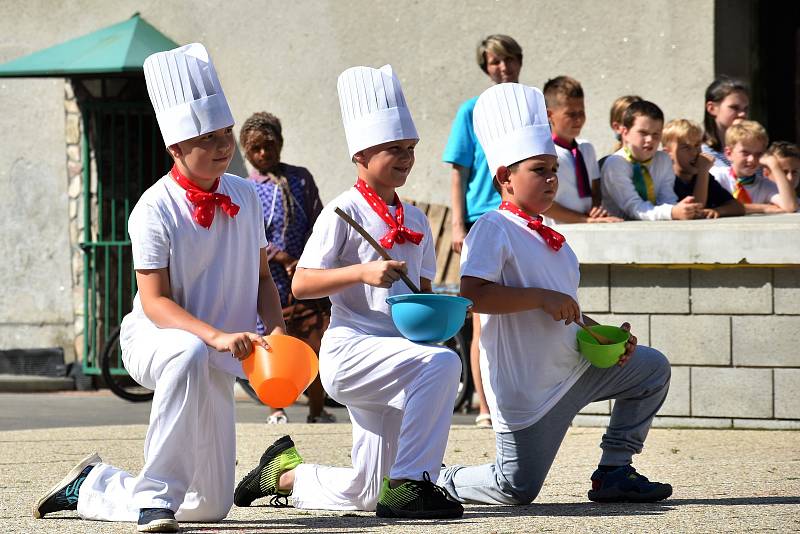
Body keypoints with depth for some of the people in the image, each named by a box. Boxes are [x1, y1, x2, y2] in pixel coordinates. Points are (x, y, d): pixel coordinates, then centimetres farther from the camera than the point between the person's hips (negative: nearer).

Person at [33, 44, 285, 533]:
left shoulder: (246, 198, 1)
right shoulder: (155, 211, -18)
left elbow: (262, 276, 9)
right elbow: (155, 301, -20)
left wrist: (276, 330, -10)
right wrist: (216, 336, -35)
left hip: (216, 363, 6)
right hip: (153, 341, -6)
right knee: (190, 354, -45)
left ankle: (92, 487, 29)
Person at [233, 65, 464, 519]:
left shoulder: (415, 221, 14)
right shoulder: (344, 213, -7)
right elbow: (301, 284, -12)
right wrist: (362, 272, -25)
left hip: (399, 349, 7)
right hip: (350, 350, -7)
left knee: (364, 494, 9)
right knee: (442, 363, -34)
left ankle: (285, 473, 35)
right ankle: (410, 483, -30)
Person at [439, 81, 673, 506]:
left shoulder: (549, 239, 15)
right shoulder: (494, 229, -13)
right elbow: (473, 294, -27)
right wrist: (542, 297, -26)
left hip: (573, 368, 9)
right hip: (526, 386, -9)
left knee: (651, 368, 9)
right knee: (516, 489, -10)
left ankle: (614, 472, 12)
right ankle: (438, 482, 16)